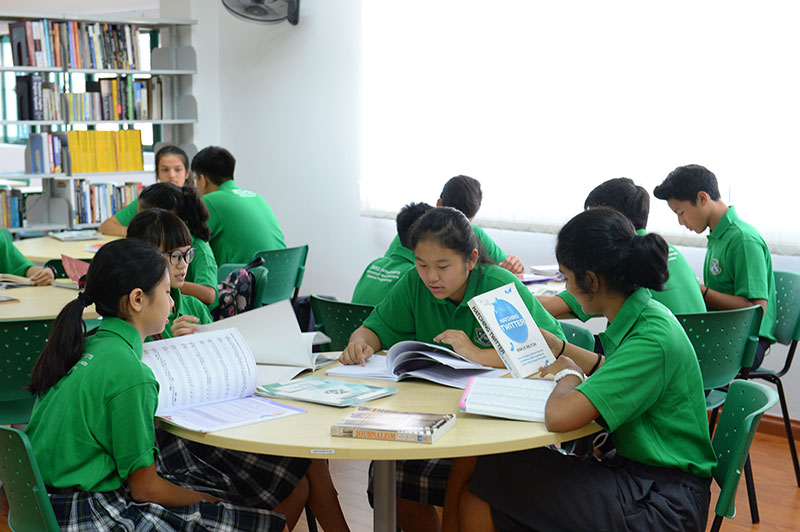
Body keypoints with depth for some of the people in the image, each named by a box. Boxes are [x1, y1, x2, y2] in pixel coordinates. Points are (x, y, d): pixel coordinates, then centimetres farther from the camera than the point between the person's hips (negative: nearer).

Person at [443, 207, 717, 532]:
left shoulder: (652, 340, -25)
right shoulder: (641, 315, 4)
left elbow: (559, 416, -34)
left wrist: (567, 374, -13)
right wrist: (555, 345, 30)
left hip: (663, 505, -8)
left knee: (482, 479, -13)